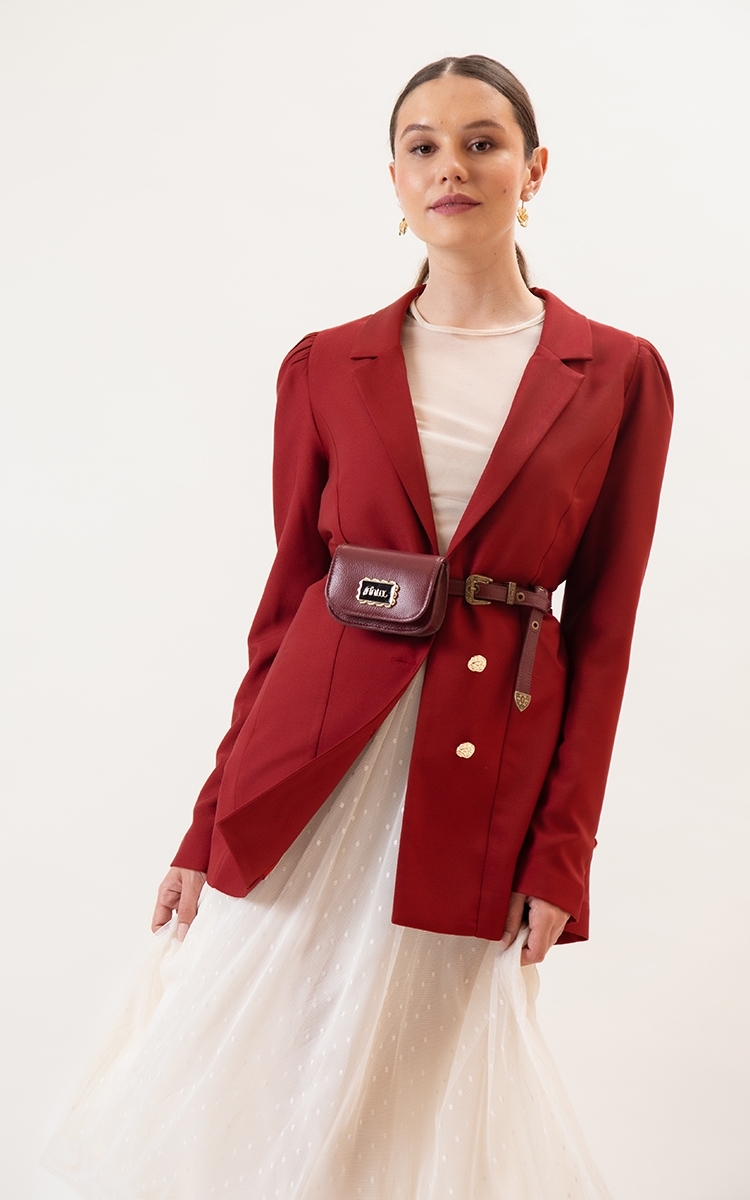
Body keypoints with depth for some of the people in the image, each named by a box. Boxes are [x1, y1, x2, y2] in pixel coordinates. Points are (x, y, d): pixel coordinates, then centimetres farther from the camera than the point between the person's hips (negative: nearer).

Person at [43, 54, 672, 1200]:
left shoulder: (619, 374, 2)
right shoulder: (325, 366, 5)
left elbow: (602, 629, 1)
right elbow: (288, 596, 7)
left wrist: (560, 852, -4)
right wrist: (214, 823, 4)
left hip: (487, 773, -1)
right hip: (315, 763, 2)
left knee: (425, 1096, 9)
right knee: (252, 1092, 9)